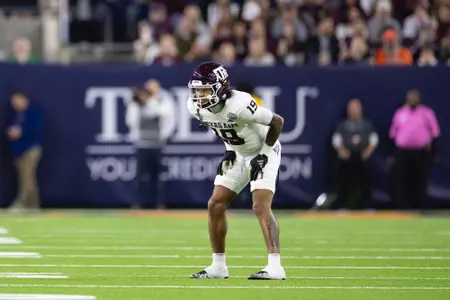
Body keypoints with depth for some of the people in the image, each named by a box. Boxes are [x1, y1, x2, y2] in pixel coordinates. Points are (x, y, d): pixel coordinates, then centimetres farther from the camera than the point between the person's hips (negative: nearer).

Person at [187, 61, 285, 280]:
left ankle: (275, 266, -25)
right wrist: (229, 150, 3)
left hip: (263, 154, -7)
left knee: (261, 207, -21)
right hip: (238, 155, 7)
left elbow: (277, 122, -24)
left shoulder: (239, 105, -35)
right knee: (215, 205, 3)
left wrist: (263, 155, -19)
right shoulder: (195, 107, -13)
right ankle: (218, 266, 13)